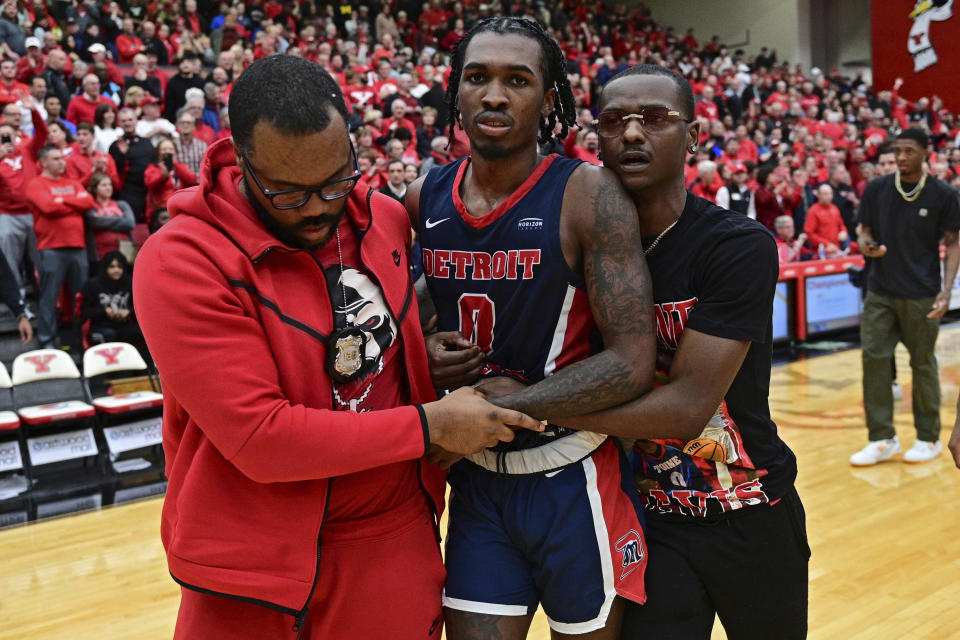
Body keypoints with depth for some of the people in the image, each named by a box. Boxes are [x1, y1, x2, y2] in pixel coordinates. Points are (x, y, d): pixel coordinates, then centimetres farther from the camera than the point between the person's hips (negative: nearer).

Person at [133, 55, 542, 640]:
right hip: (257, 569, -4)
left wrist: (435, 348, -5)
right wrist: (429, 426, -18)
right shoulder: (182, 262, -20)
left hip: (397, 535, 4)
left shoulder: (388, 220, -1)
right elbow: (260, 438, -24)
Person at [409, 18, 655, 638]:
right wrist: (422, 355, -7)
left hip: (572, 477, -3)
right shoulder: (424, 198, 0)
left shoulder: (587, 194, -14)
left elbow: (632, 362, -19)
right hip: (476, 478, 4)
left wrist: (496, 408, -21)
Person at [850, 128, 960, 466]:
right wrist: (867, 245, -15)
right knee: (873, 357, -1)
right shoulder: (876, 189, 3)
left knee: (923, 363, 6)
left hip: (921, 295, -3)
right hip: (880, 291, 3)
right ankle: (883, 439, 9)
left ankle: (929, 438, 21)